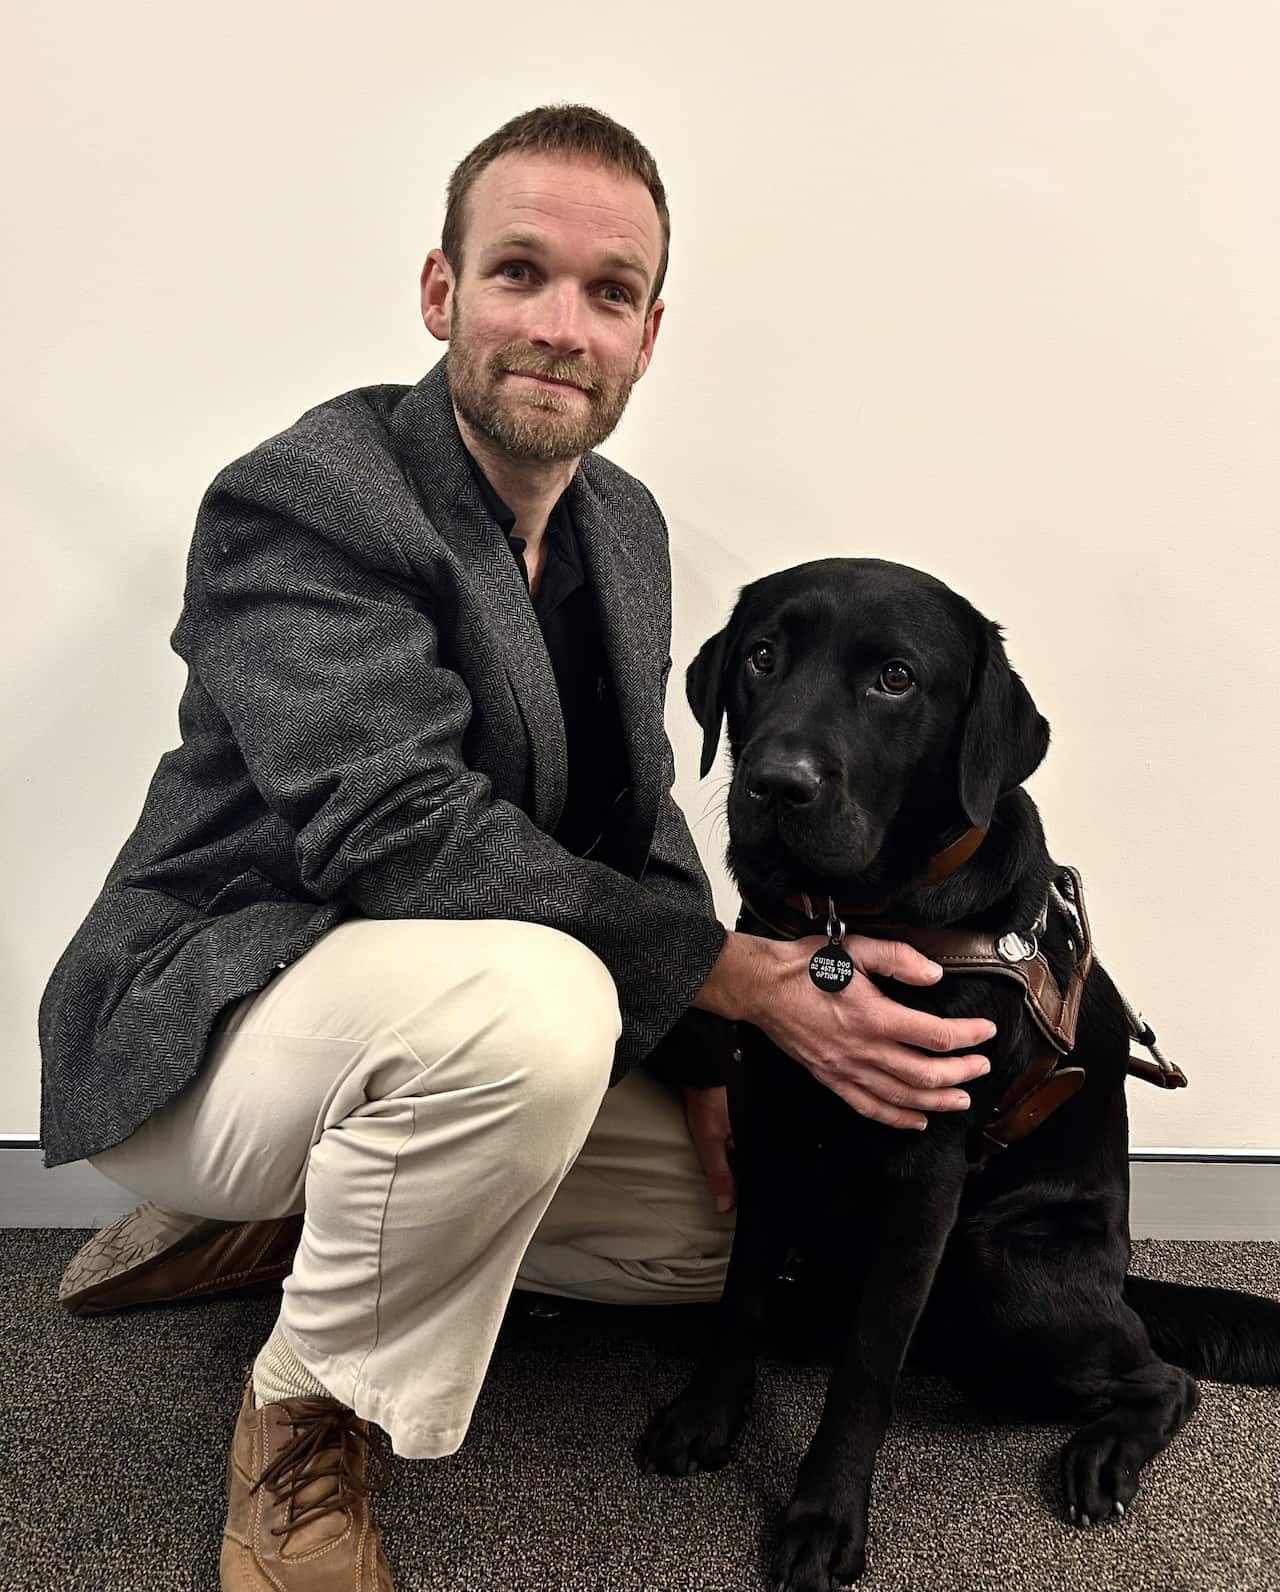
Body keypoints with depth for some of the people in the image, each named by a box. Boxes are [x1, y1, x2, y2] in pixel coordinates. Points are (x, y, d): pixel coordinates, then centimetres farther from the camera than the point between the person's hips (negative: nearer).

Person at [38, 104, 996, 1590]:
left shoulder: (626, 523, 5)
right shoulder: (297, 503, -21)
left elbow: (637, 824, 9)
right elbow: (399, 833, -32)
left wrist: (708, 1066, -2)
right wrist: (748, 977, -32)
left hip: (427, 1033, 9)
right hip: (203, 1017, -8)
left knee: (738, 1218, 10)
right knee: (529, 999, -38)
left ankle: (262, 1222, 15)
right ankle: (301, 1422, -10)